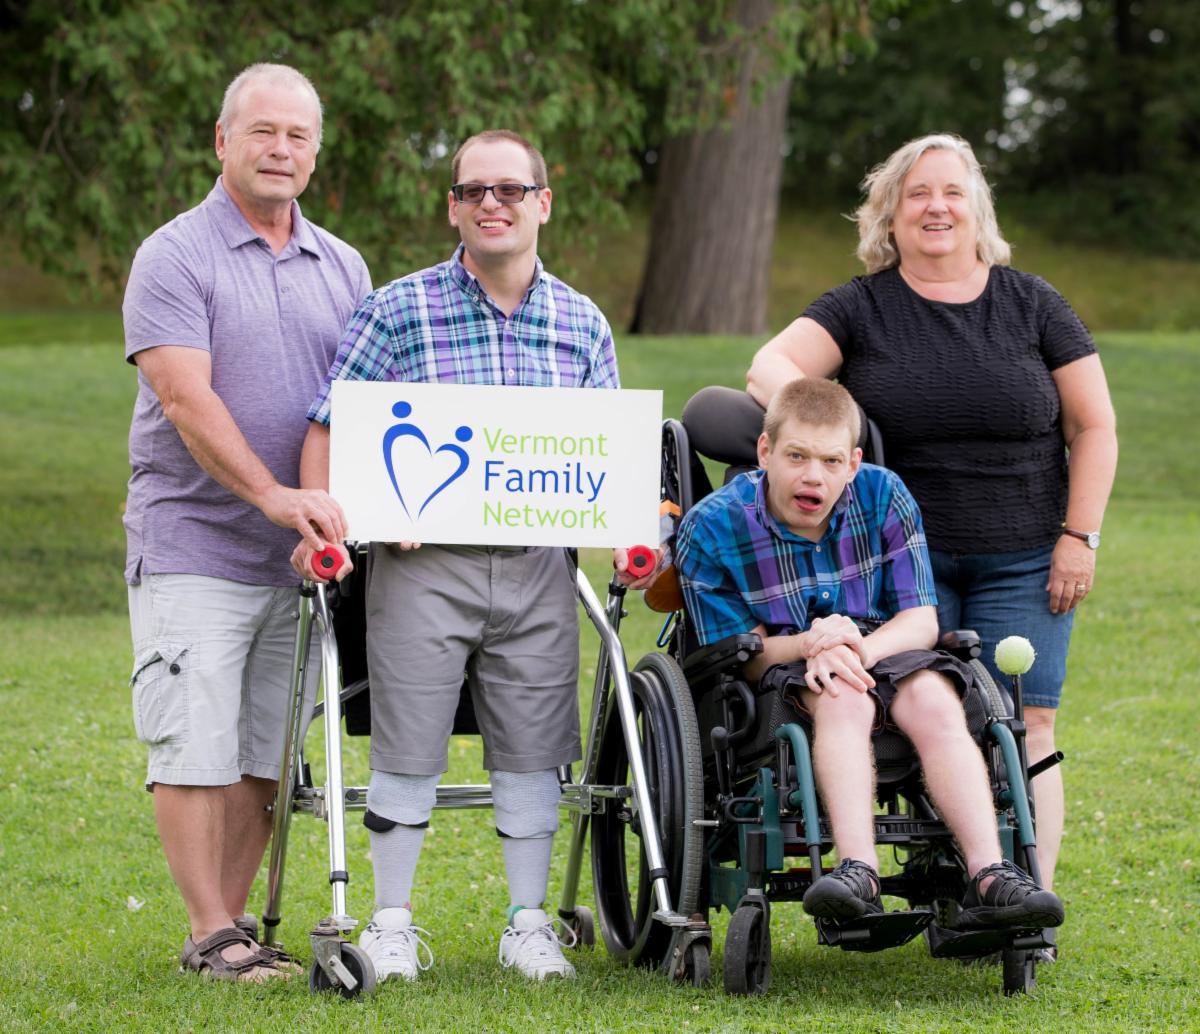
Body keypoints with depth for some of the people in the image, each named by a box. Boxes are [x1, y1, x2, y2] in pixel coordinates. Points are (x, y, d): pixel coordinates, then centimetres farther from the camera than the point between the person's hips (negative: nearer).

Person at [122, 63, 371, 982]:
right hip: (194, 547, -5)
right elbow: (187, 398, -16)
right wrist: (272, 494, -26)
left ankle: (235, 916, 15)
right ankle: (213, 934, -2)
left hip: (301, 556, 5)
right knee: (197, 749, -6)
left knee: (266, 753, 7)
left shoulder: (342, 268, 13)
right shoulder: (175, 257, -5)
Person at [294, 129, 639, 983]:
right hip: (422, 561, -2)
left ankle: (529, 922, 18)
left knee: (532, 747, 6)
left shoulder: (583, 325, 10)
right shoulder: (397, 311, 1)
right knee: (407, 744, 0)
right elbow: (330, 428, -1)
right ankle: (393, 924, 12)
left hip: (539, 568, 3)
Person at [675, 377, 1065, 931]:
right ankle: (858, 872, -55)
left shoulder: (883, 497, -1)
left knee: (935, 699, -31)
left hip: (883, 652, 2)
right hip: (780, 673, -2)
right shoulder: (711, 528, -7)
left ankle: (988, 876, -44)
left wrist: (857, 650, -26)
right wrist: (810, 645, -28)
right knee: (842, 697, -37)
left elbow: (921, 619, -4)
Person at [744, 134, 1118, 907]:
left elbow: (1094, 425, 7)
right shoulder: (861, 309, 6)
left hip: (1022, 562, 0)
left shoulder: (1033, 304, 6)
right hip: (905, 559, 0)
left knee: (1022, 728, -6)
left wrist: (1079, 535, -2)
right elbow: (770, 366, -8)